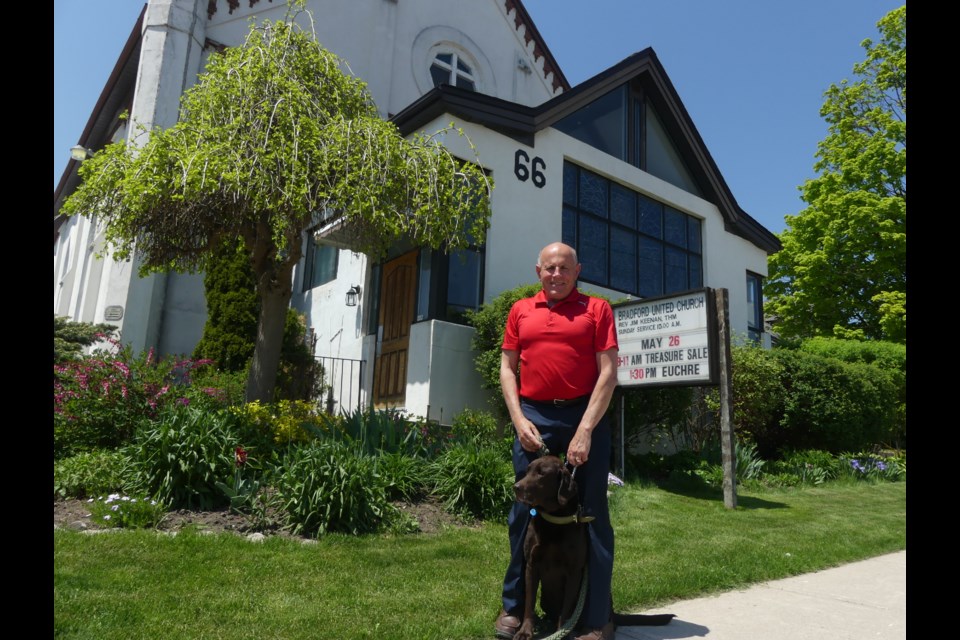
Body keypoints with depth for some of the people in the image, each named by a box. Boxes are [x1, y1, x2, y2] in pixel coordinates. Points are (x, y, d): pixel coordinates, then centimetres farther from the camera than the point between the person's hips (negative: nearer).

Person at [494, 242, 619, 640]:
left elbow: (608, 372, -4)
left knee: (591, 513, 4)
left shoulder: (596, 309, 3)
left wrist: (585, 430, -11)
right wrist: (519, 420, -3)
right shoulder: (520, 311, 11)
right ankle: (514, 607, 23)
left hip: (585, 417, -2)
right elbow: (507, 369, 10)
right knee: (524, 511, 8)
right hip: (533, 417, 2)